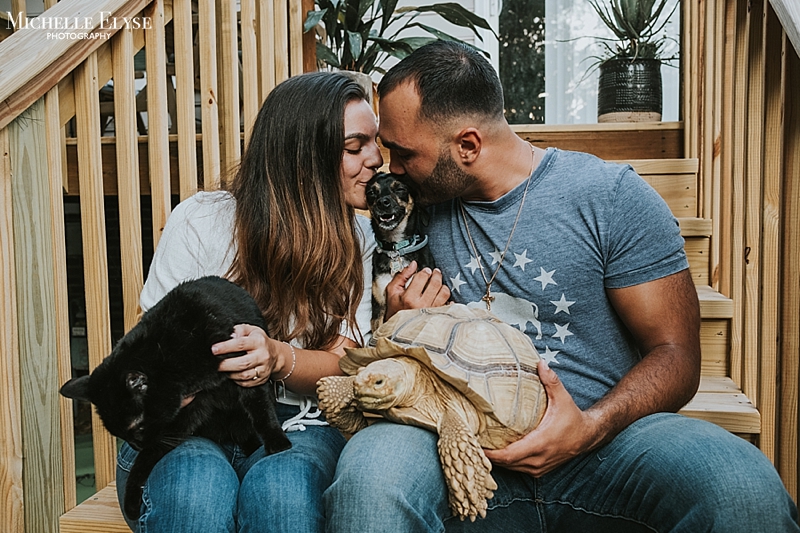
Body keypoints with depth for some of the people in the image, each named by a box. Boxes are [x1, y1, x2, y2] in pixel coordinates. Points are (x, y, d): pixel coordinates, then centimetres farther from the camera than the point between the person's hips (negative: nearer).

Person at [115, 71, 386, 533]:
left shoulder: (356, 240, 3)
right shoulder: (202, 220, -5)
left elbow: (343, 364, -1)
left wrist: (278, 358, -23)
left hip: (296, 427, 2)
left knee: (280, 490, -32)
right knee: (198, 490, -34)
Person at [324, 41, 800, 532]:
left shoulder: (611, 195, -3)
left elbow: (676, 354, -3)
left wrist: (590, 428, -20)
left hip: (599, 440, -1)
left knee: (742, 484, -31)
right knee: (371, 468, -31)